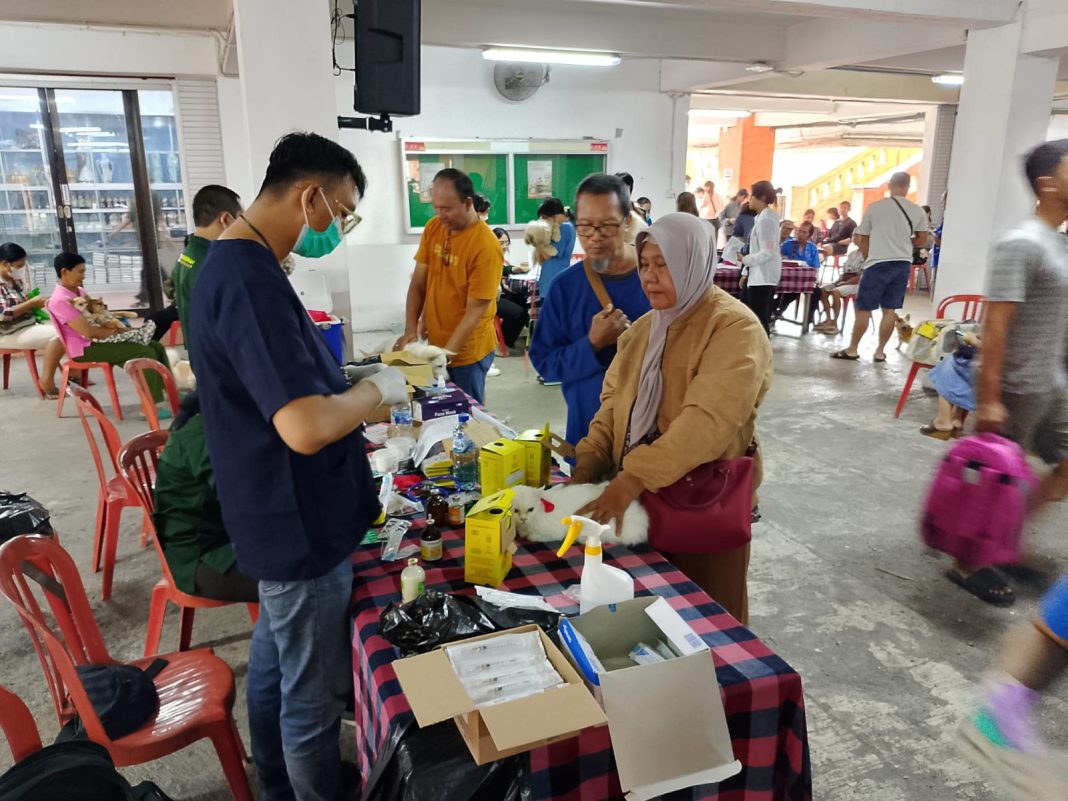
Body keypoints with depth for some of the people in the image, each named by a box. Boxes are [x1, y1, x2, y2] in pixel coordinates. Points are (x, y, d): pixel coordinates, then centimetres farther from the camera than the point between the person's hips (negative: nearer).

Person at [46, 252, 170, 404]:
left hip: (98, 340, 9)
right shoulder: (60, 300, -17)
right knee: (146, 352, -23)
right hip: (86, 349, -9)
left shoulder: (79, 292, 12)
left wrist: (111, 323, -5)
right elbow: (87, 331, -23)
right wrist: (117, 332, -12)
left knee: (156, 346, 0)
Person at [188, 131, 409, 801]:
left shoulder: (232, 264, 7)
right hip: (303, 527, -11)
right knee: (313, 694, 10)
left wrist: (351, 418, 13)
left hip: (277, 517, 11)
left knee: (275, 662, 26)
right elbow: (305, 427, -34)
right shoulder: (251, 279, -26)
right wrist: (379, 389, -17)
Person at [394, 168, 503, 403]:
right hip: (435, 342, 6)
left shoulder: (486, 246, -21)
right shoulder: (433, 228, -1)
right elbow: (418, 283, 3)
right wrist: (410, 329, -8)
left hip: (467, 350, -6)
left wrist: (446, 352, -23)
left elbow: (475, 310, -21)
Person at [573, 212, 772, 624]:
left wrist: (633, 479, -33)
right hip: (641, 497, 7)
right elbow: (614, 402, 9)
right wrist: (586, 465, -5)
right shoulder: (645, 327, 10)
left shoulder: (734, 328, -16)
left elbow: (707, 421, -28)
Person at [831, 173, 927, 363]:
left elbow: (861, 239, 2)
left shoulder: (875, 207, -3)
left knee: (863, 308, 4)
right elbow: (921, 240, 9)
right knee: (890, 309, 7)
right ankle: (880, 351, 12)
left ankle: (852, 349, 9)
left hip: (878, 263, -3)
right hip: (903, 264, 3)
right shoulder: (917, 211, 2)